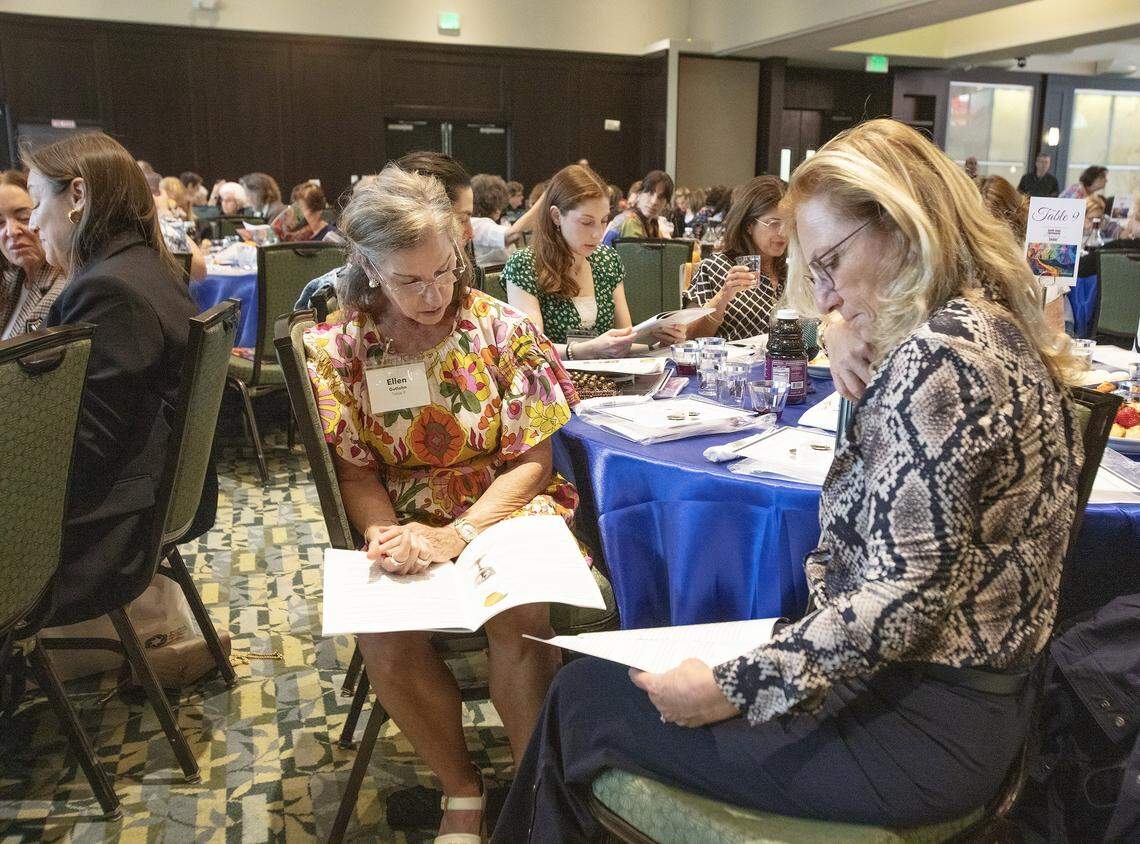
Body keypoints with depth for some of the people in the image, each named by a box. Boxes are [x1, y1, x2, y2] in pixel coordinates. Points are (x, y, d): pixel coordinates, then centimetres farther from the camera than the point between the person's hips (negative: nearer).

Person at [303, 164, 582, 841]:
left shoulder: (504, 329, -6)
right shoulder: (338, 349, -1)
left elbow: (532, 462, -5)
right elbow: (356, 473, 4)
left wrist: (459, 535, -20)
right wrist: (387, 533, -19)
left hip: (507, 510, -1)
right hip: (406, 522, 2)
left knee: (518, 618, -32)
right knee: (385, 643, -26)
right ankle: (462, 788, 3)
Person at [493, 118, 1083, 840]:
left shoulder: (940, 354, -24)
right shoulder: (994, 329, 7)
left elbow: (900, 600, -26)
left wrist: (734, 688, -22)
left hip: (922, 727, -10)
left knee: (585, 695, 0)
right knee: (614, 671, 16)